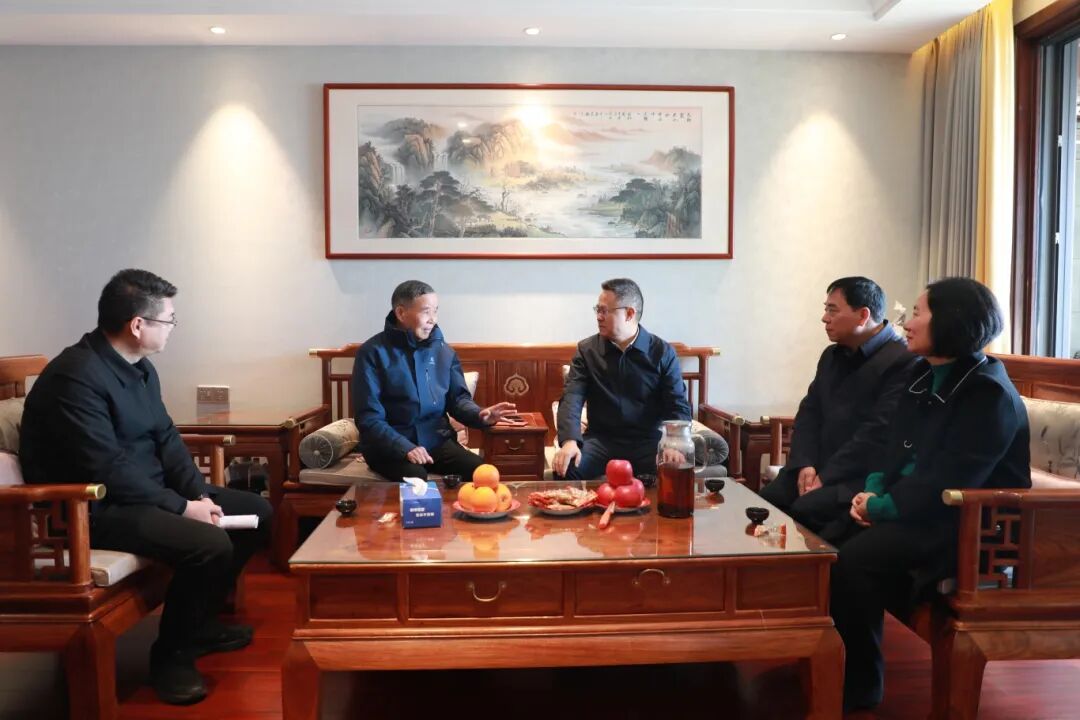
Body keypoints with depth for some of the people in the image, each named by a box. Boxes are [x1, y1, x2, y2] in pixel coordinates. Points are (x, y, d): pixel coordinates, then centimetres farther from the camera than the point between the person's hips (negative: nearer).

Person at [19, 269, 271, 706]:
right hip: (94, 507, -10)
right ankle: (172, 654, -5)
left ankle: (199, 622, 18)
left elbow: (166, 438, 9)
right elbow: (108, 472, -28)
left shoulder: (139, 368, 7)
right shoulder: (76, 377, -23)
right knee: (210, 545, -30)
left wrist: (200, 495, -5)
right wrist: (183, 507, -22)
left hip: (147, 493, 10)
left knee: (257, 512, 6)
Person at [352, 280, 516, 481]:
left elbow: (457, 397, 12)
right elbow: (368, 417, -12)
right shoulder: (373, 353, -9)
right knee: (415, 478, -35)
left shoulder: (444, 351, 7)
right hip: (389, 445, -4)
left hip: (437, 440, 5)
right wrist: (404, 447, -25)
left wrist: (479, 415, -12)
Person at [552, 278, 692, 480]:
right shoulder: (587, 350, 4)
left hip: (648, 441, 0)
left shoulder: (663, 353, 1)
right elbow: (571, 398, -7)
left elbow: (678, 406, -4)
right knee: (565, 469, -27)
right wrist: (569, 440, -27)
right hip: (601, 439, 1)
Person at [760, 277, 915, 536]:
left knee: (804, 510, -29)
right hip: (818, 469, 7)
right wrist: (805, 464, -4)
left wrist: (826, 477, -17)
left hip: (863, 477, -6)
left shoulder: (902, 362, -10)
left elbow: (877, 433, -17)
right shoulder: (832, 356, 18)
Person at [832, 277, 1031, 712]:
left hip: (968, 527, -8)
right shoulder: (925, 375, 10)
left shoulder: (988, 394, -17)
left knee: (854, 559, -24)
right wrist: (872, 490, -6)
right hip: (917, 509, 8)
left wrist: (882, 508, -18)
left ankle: (860, 681, -4)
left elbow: (948, 483, -24)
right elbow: (896, 445, 11)